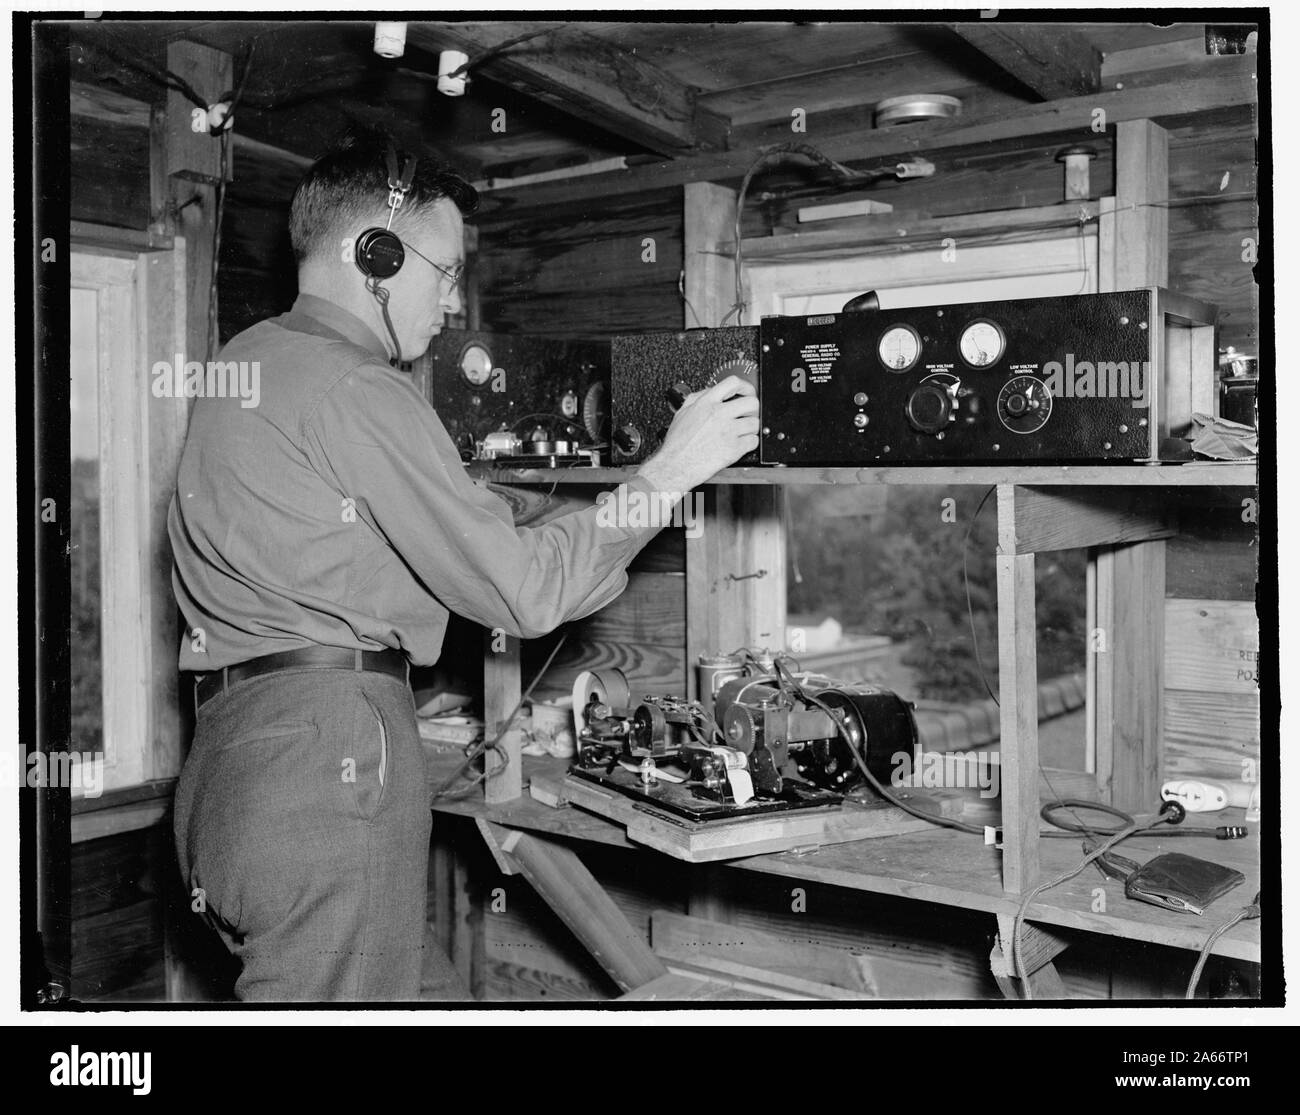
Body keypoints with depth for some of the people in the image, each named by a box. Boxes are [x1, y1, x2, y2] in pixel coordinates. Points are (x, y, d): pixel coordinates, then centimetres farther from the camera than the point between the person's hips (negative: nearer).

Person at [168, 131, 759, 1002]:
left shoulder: (242, 363, 18)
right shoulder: (353, 390, -12)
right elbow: (522, 590, -13)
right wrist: (670, 470, -6)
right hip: (328, 758, -9)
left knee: (427, 989, 15)